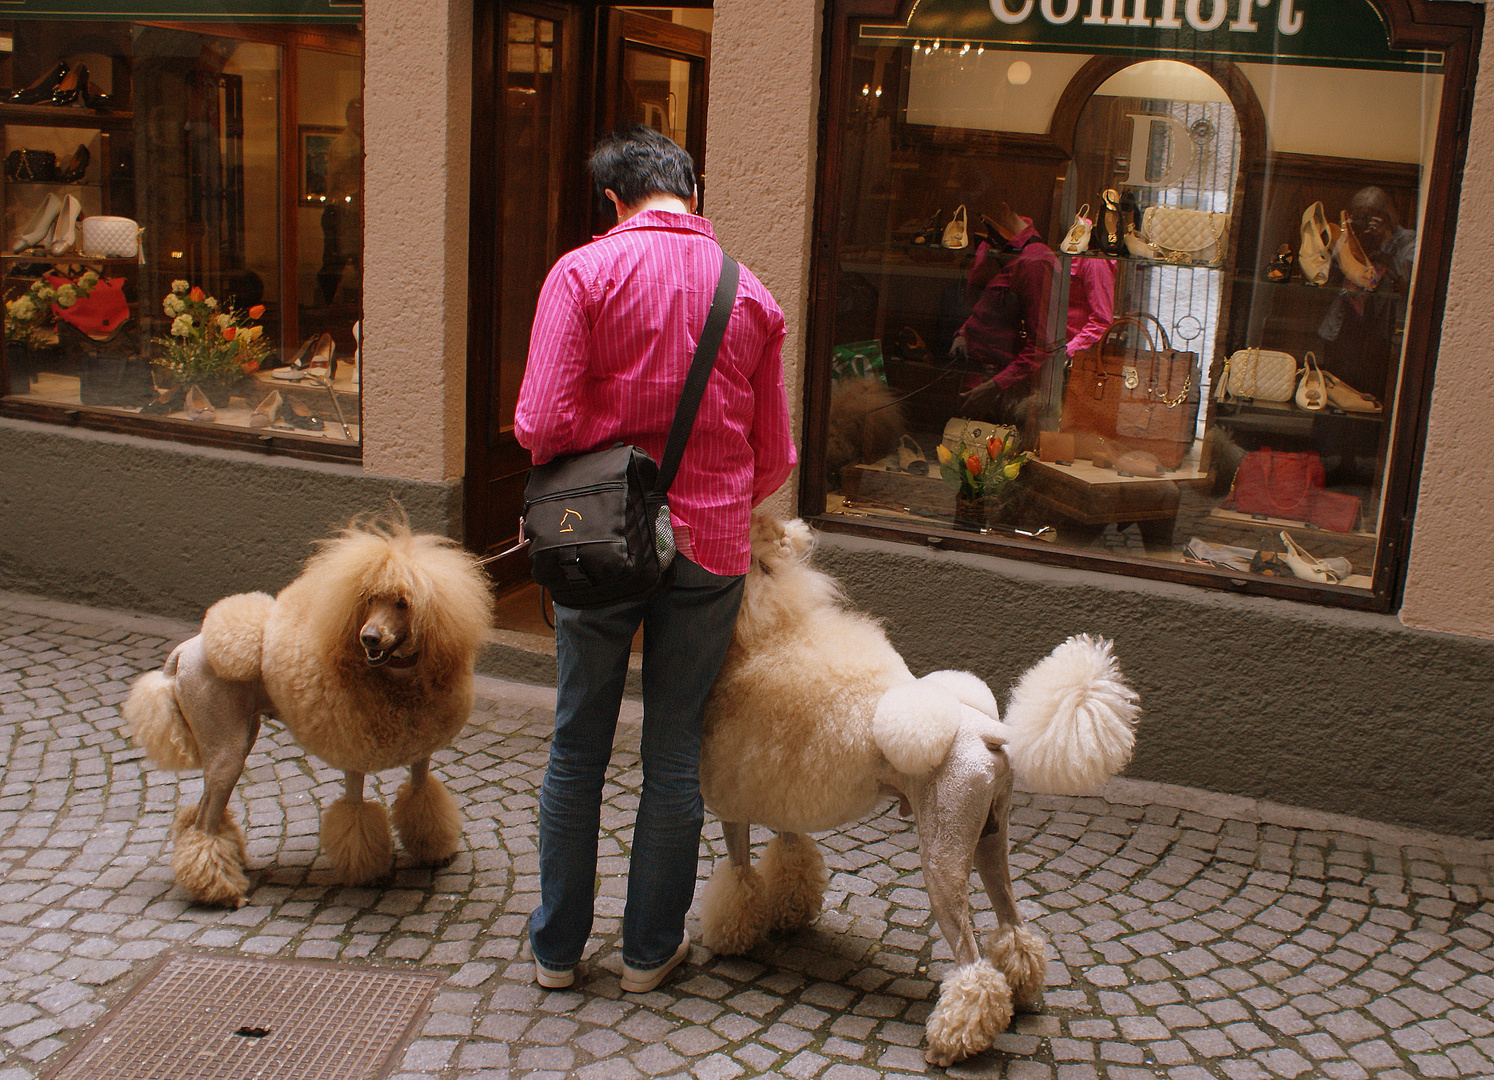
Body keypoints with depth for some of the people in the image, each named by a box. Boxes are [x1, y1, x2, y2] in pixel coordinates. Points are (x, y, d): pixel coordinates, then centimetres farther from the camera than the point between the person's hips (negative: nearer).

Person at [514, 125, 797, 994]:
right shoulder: (751, 295, 2)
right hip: (710, 546, 2)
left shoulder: (583, 272, -8)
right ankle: (651, 948, 24)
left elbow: (542, 424, -16)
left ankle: (558, 946, 25)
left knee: (579, 749, 13)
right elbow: (774, 457, 6)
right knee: (675, 754, 12)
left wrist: (602, 468, 5)